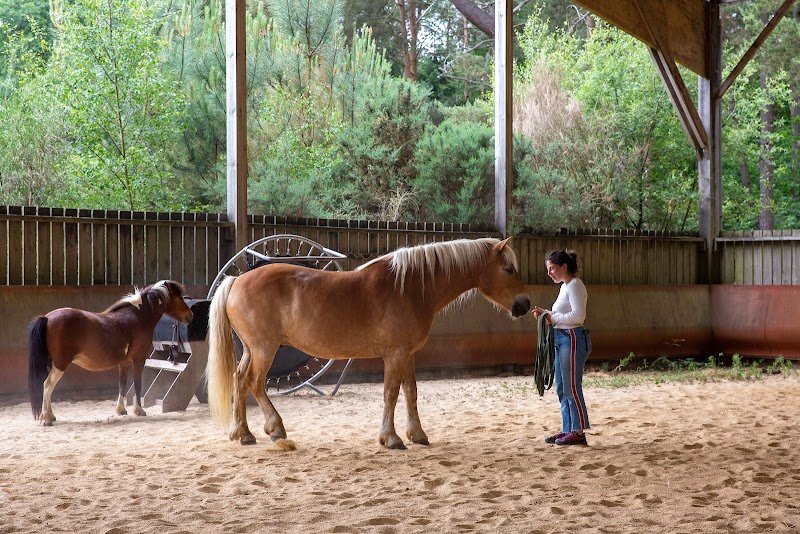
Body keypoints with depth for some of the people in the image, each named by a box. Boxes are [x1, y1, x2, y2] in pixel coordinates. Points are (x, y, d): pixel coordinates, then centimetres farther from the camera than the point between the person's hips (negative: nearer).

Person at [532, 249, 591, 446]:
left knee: (572, 387, -7)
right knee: (562, 388, 12)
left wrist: (553, 317, -16)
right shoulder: (565, 286, 18)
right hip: (561, 340, 10)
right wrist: (546, 313, 8)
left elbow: (578, 315, -21)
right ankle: (568, 430, 18)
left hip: (572, 339, -10)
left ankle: (578, 432, -1)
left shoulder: (574, 286, -12)